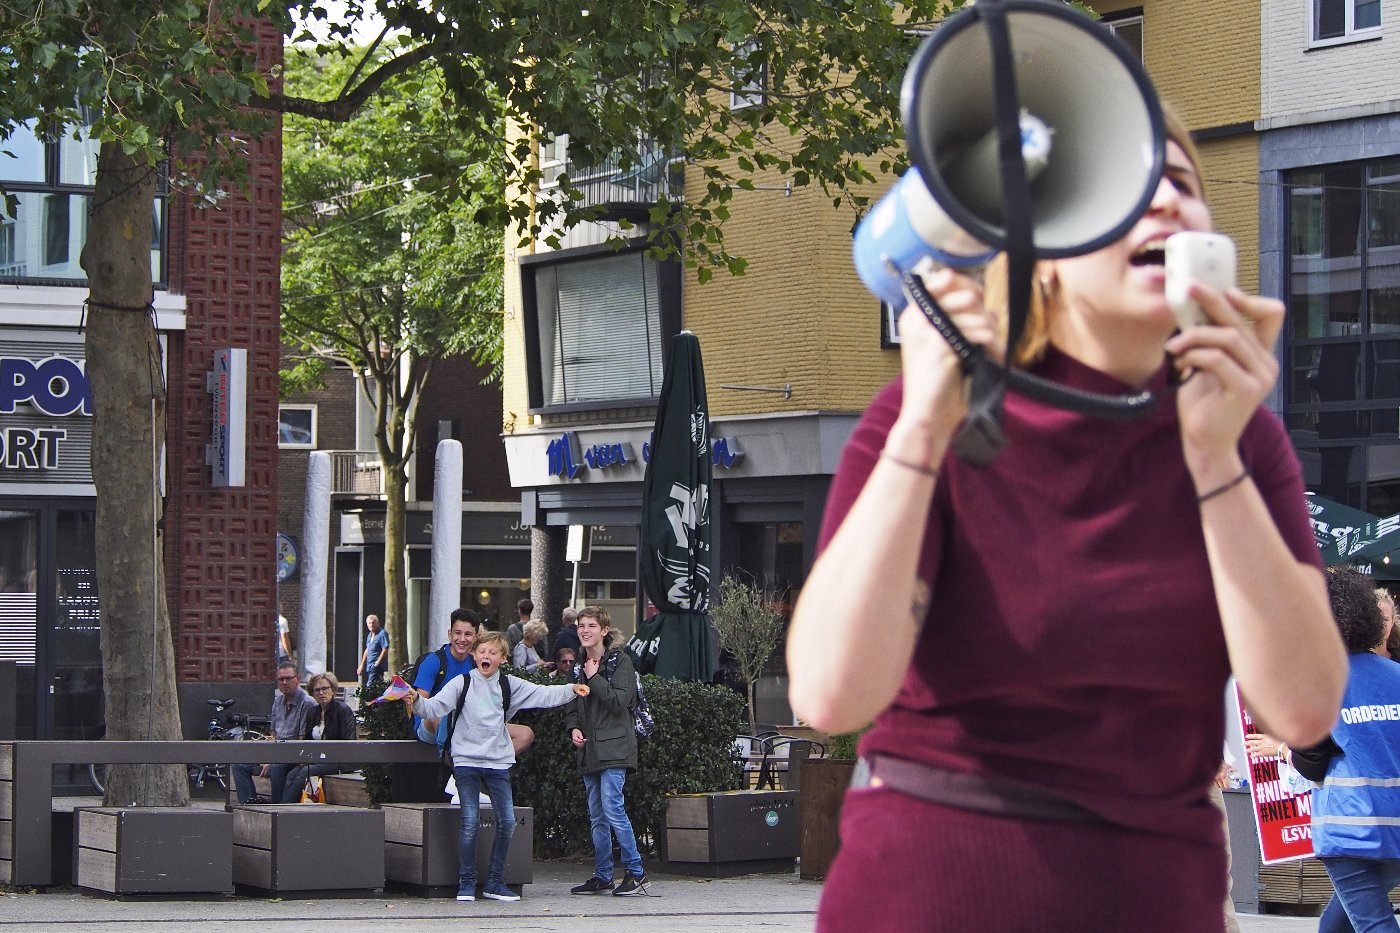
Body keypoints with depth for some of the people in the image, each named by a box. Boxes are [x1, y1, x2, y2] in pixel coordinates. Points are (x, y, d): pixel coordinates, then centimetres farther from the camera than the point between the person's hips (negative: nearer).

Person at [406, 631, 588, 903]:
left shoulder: (510, 685, 8)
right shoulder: (462, 683, 1)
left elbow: (542, 695, 5)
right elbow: (436, 707, -7)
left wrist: (570, 689, -8)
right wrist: (416, 703, -27)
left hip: (498, 761, 3)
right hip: (466, 759, -3)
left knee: (507, 822, -1)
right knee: (470, 823, -8)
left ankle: (494, 882, 10)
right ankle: (466, 883, 2)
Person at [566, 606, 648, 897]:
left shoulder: (619, 661, -4)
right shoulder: (579, 667, 17)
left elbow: (620, 701, -15)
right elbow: (572, 706, 23)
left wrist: (594, 678, -11)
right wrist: (573, 728, 4)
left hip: (613, 749, -7)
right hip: (589, 751, 7)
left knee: (613, 810, -15)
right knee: (597, 817, 9)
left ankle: (635, 872, -8)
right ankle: (602, 876, 14)